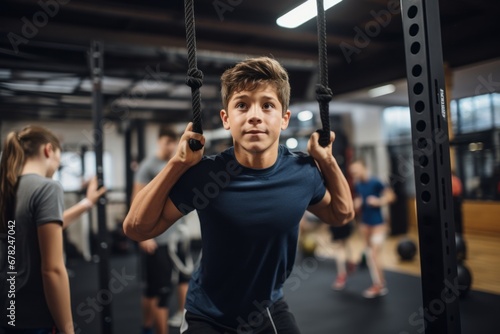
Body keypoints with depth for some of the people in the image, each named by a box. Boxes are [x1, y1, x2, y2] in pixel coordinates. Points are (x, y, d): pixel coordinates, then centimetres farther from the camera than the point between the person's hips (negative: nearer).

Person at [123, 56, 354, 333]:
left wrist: (327, 160, -11)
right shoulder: (204, 174, -23)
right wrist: (178, 163, -27)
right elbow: (136, 228, -17)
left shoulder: (303, 172, -15)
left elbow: (342, 214, 3)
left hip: (271, 310, 3)